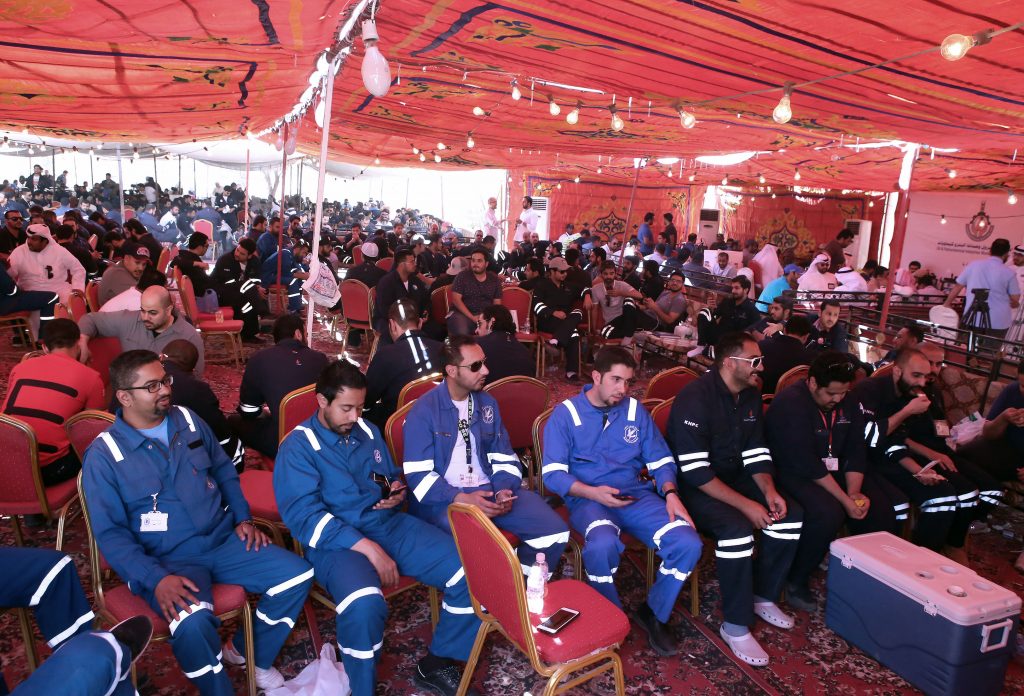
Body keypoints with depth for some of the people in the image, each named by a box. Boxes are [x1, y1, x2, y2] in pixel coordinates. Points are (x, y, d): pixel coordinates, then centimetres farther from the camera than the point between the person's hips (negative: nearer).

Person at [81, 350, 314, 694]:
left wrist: (243, 518, 4)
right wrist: (156, 578, -23)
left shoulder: (188, 420, 6)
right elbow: (110, 534, -10)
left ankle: (248, 653, 14)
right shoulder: (104, 455, -9)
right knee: (192, 622, -35)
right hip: (166, 560, -5)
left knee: (297, 575, -11)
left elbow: (224, 470, 18)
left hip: (225, 540, 5)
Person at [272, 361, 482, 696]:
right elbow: (305, 516, -16)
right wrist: (367, 548, -23)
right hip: (336, 540, -5)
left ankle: (437, 663, 9)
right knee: (364, 603, -38)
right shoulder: (297, 446, -6)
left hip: (390, 525, 6)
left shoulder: (368, 431, 13)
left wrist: (397, 492, 0)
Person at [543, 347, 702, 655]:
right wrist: (592, 492, -21)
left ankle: (654, 614, 8)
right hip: (588, 499, -4)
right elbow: (553, 473, -6)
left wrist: (670, 493, -9)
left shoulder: (636, 410, 12)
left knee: (688, 544, -20)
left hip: (637, 495, 4)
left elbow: (661, 460, 12)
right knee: (603, 544, -38)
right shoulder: (565, 414, 0)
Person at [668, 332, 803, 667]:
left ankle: (763, 597, 12)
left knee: (790, 515, -7)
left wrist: (769, 490, -12)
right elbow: (695, 470, -27)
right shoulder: (695, 398, -23)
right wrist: (746, 504, -27)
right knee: (737, 529, -31)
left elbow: (756, 451, 7)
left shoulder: (750, 394, 3)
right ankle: (736, 627, -13)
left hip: (735, 477, 8)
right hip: (694, 487, -8)